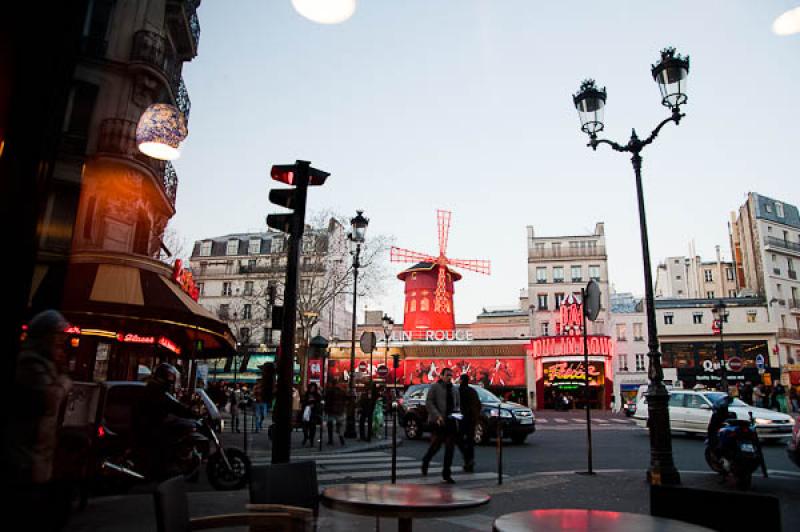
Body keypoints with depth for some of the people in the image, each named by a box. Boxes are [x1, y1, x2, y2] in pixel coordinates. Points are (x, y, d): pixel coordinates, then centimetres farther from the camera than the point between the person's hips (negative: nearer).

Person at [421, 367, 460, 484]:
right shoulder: (434, 388, -1)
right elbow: (429, 403, -8)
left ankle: (446, 474, 13)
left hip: (451, 422, 5)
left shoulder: (454, 390, 18)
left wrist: (456, 412, 1)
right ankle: (425, 461, 28)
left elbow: (457, 405, 24)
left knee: (450, 448, 4)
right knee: (436, 445, -3)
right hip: (438, 422, -5)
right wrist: (437, 416, -19)